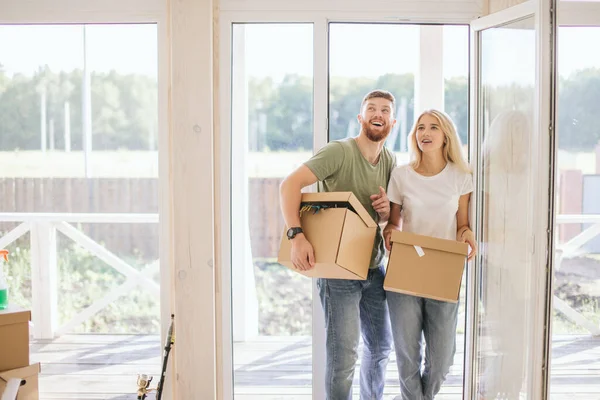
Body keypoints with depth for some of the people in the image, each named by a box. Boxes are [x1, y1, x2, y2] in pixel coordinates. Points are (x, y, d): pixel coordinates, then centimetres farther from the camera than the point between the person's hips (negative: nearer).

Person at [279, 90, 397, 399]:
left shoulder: (390, 161, 7)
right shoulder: (340, 151, -15)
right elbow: (290, 184, -24)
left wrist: (386, 211, -9)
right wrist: (296, 235, -36)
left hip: (374, 268, 7)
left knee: (381, 346, 19)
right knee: (343, 354, -8)